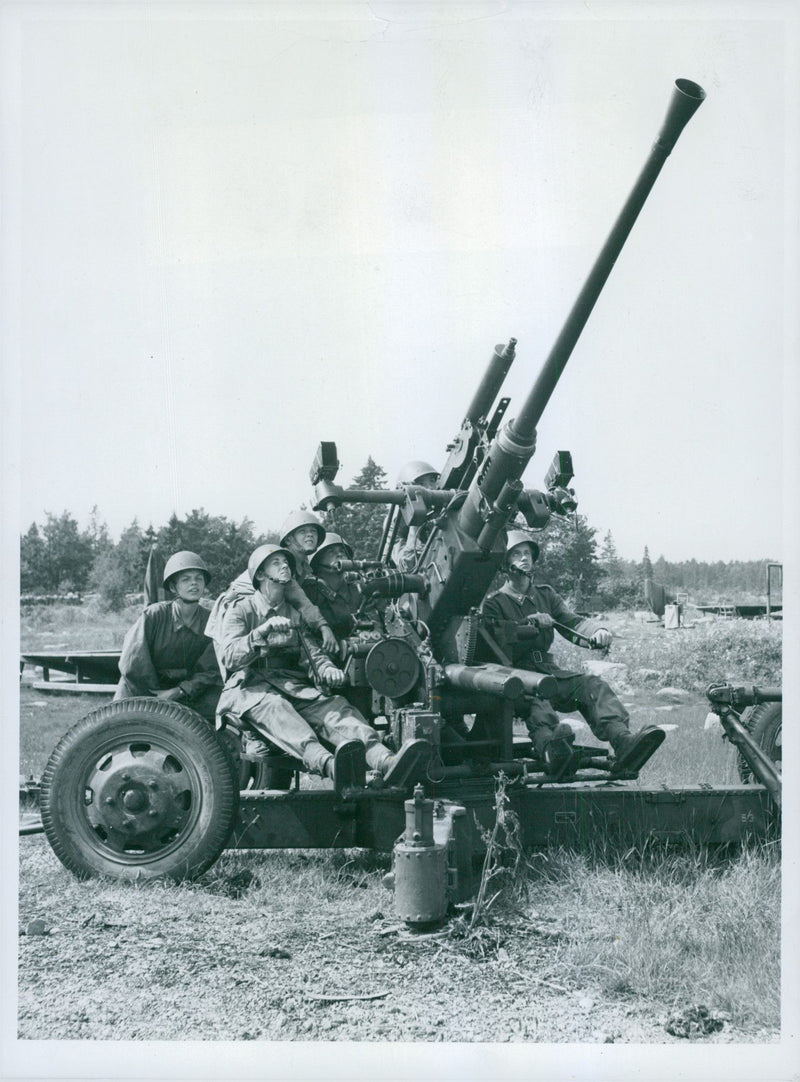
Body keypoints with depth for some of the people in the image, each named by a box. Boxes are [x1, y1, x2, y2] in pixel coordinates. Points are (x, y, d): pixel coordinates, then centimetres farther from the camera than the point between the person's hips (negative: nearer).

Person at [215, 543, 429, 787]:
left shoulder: (295, 613, 26)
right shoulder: (241, 609, 12)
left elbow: (312, 650, 11)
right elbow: (228, 658, -5)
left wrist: (326, 669, -13)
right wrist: (264, 631, -19)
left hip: (293, 684, 4)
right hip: (250, 687, -4)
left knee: (332, 706, -28)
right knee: (275, 708, -39)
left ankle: (386, 762, -56)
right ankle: (327, 764, -70)